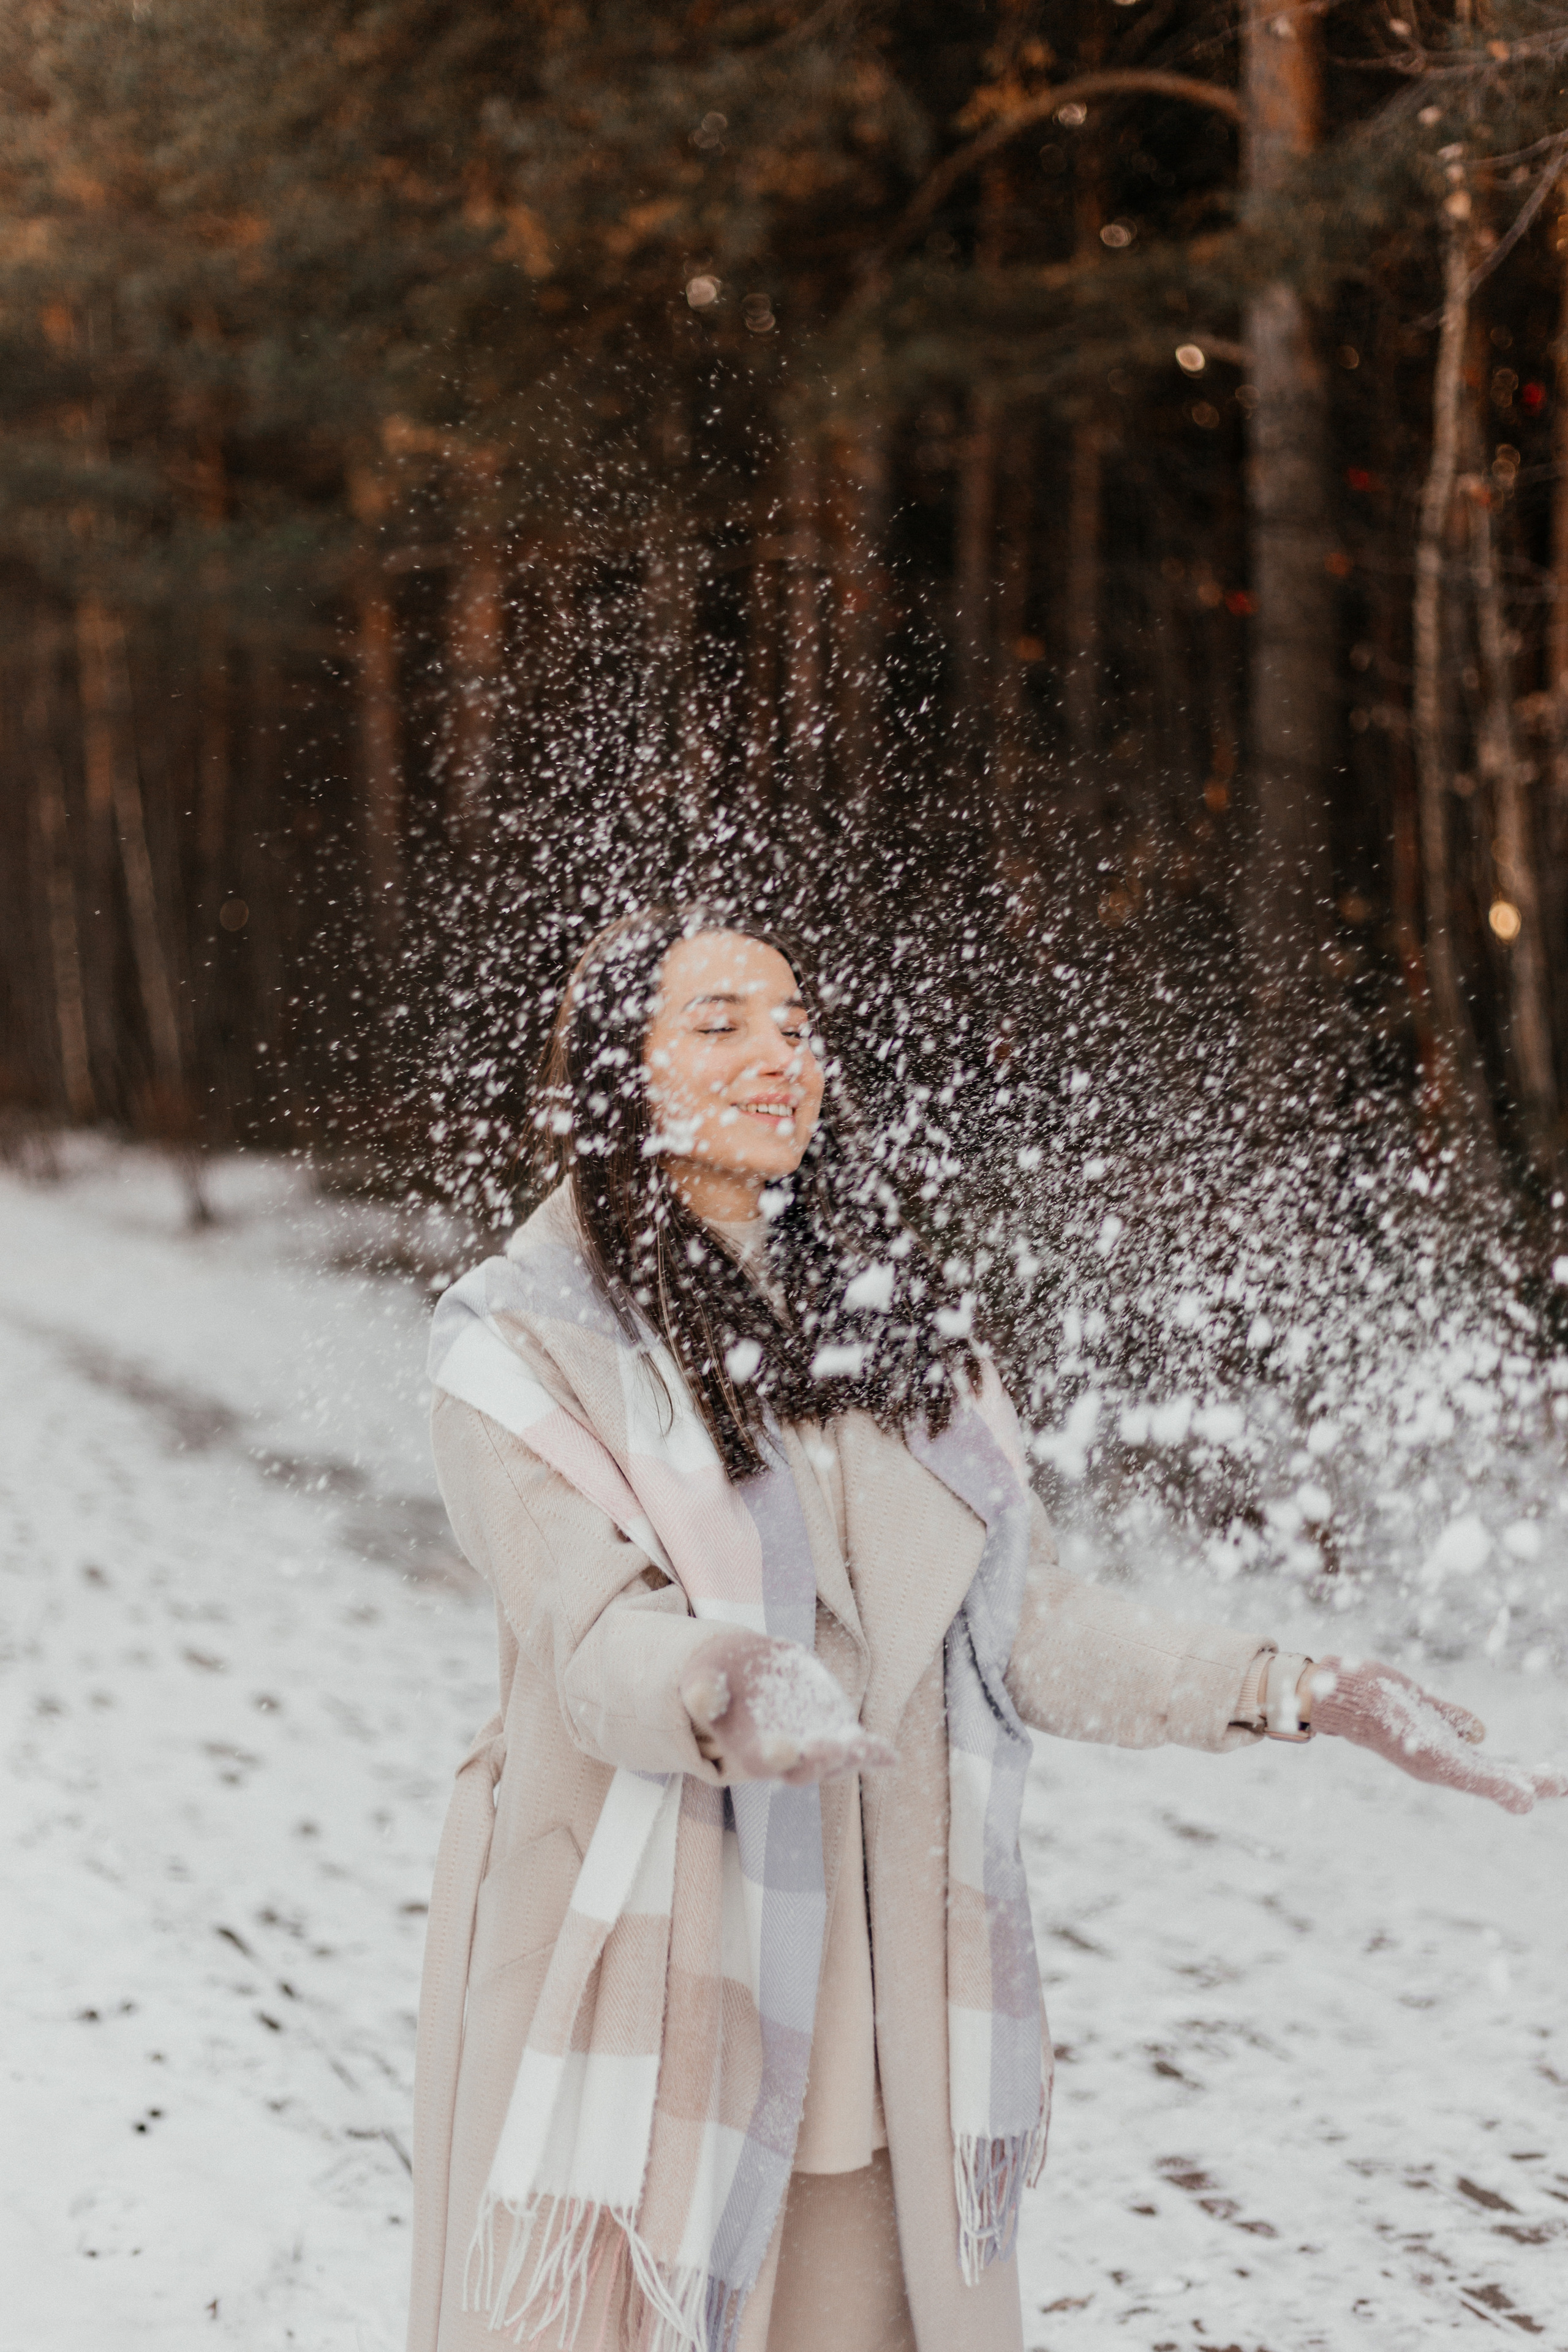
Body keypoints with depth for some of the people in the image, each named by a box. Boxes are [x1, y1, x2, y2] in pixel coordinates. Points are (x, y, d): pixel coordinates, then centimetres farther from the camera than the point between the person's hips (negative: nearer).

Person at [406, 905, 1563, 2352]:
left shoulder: (894, 1313, 12)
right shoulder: (525, 1346, -4)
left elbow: (1026, 1617, 11)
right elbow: (599, 1634, -18)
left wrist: (1290, 1693, 2)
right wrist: (725, 1697, -39)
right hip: (638, 1990, -4)